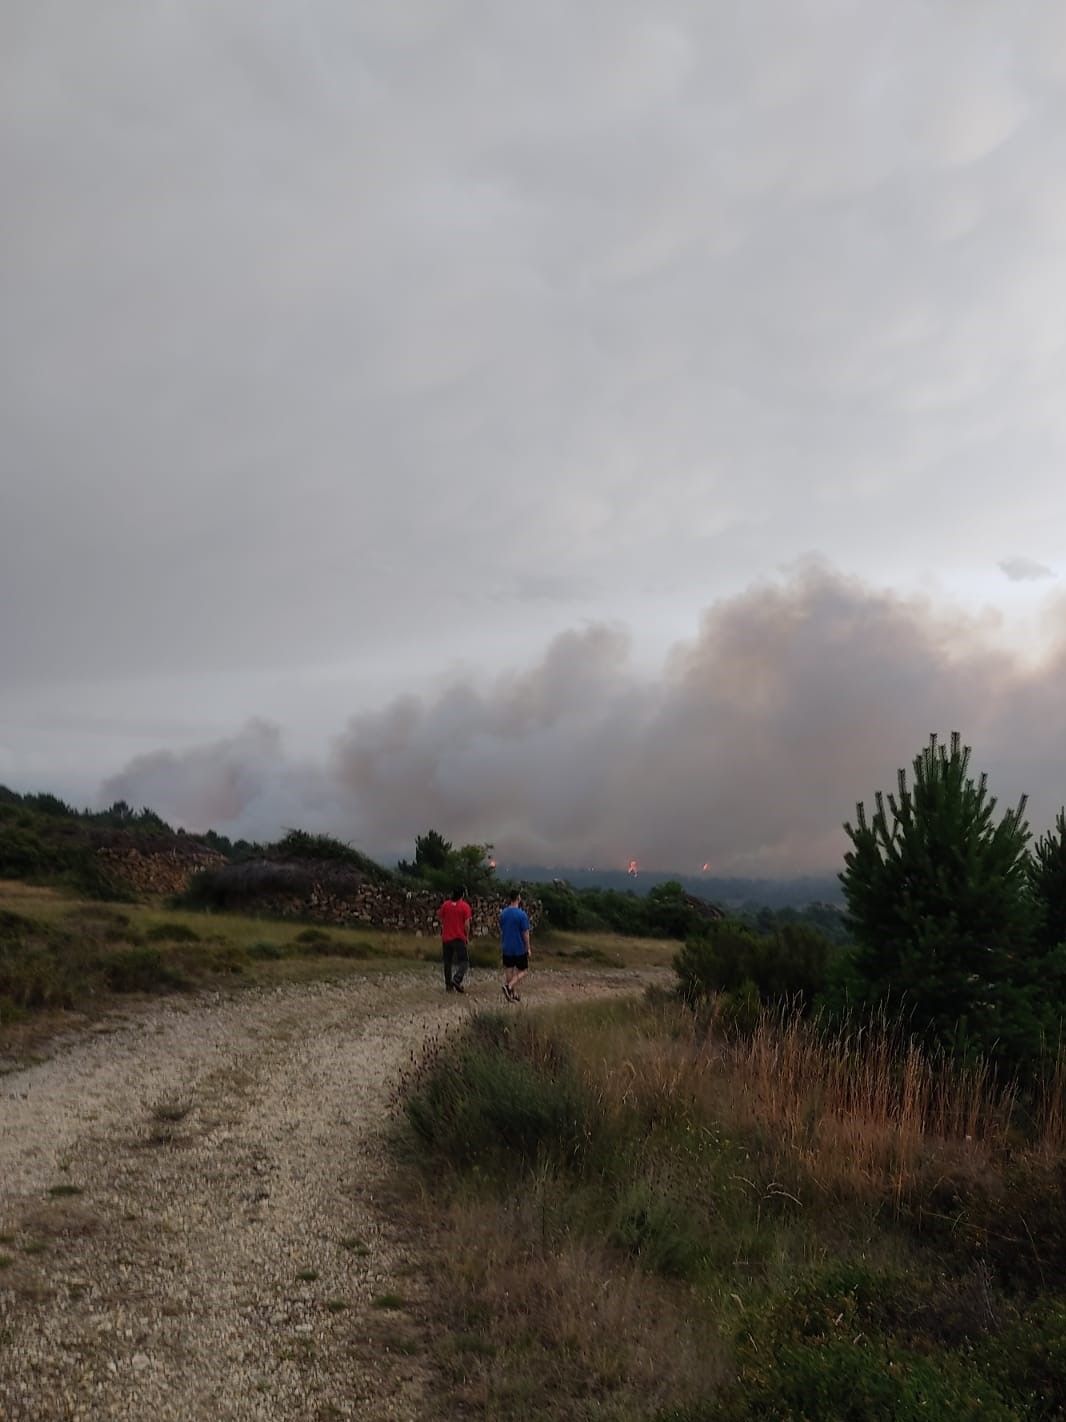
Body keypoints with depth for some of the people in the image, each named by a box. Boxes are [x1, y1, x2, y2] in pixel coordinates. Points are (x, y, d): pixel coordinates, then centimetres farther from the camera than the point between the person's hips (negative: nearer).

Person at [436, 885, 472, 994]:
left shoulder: (445, 904, 3)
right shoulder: (465, 906, -8)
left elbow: (440, 917, 8)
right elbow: (467, 924, -11)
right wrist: (467, 937, 4)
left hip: (446, 938, 4)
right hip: (459, 938, -4)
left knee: (448, 962, 12)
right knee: (464, 961, 3)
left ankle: (448, 985, 13)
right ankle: (457, 979, -17)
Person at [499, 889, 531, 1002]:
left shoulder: (503, 913, 2)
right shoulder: (522, 914, -16)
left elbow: (501, 932, 9)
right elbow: (525, 933, -13)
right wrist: (528, 948, -2)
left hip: (507, 948, 5)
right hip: (520, 948, -5)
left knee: (509, 971, 12)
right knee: (523, 971, 8)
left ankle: (514, 994, 15)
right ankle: (509, 986, -12)